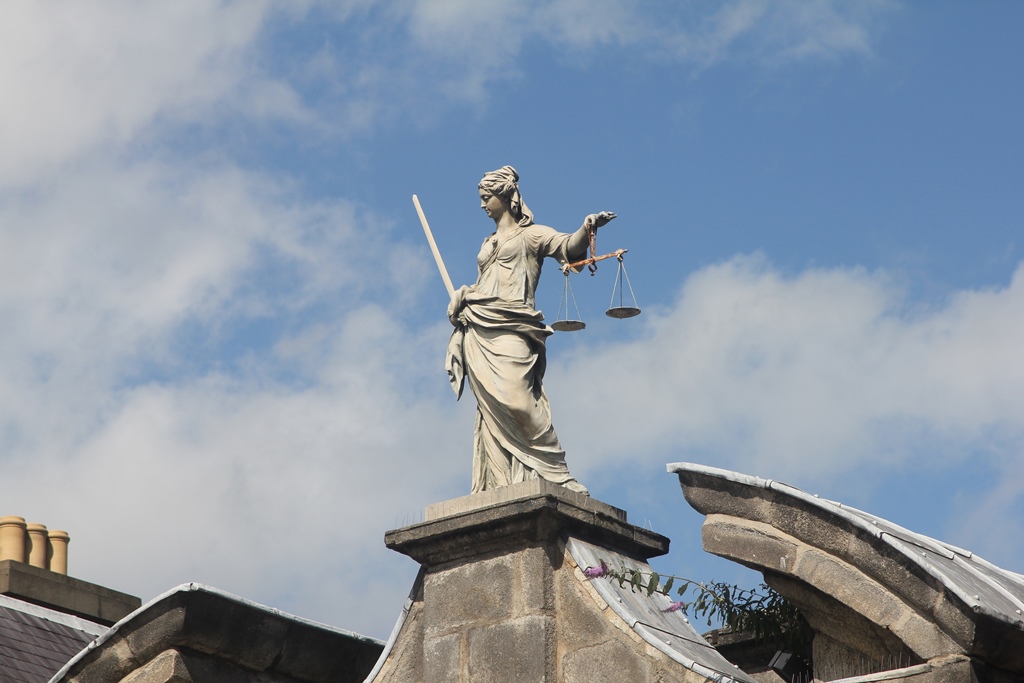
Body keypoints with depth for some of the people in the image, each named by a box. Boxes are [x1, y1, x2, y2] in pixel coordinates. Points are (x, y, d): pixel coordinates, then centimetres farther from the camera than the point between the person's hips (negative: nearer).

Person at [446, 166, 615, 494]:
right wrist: (462, 298, 11)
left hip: (509, 330, -6)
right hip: (478, 333, 6)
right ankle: (500, 486, -12)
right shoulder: (488, 244, 27)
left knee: (516, 400, -22)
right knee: (491, 406, -6)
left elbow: (568, 246, -8)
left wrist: (587, 228, -27)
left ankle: (556, 476, -18)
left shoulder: (530, 235, 8)